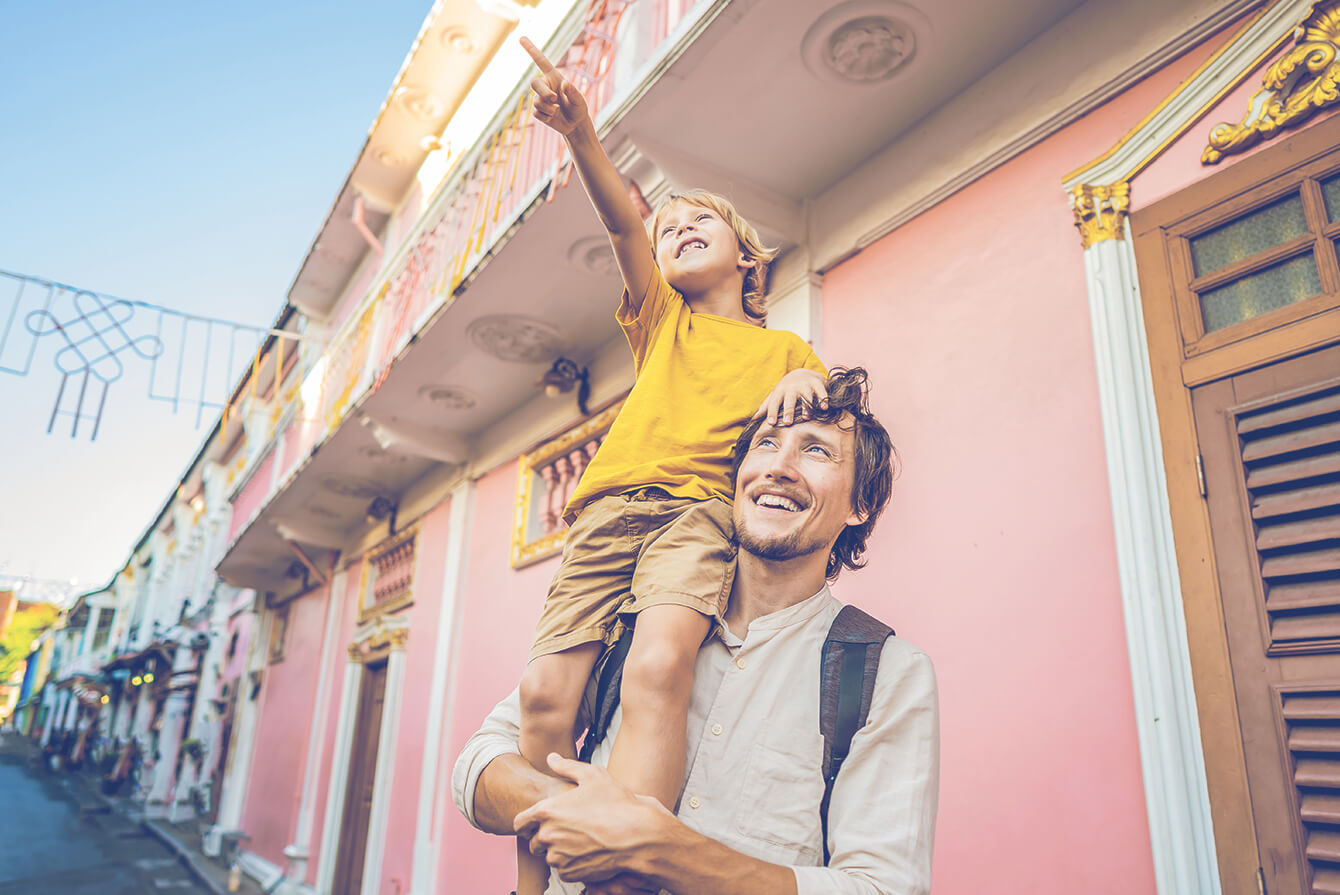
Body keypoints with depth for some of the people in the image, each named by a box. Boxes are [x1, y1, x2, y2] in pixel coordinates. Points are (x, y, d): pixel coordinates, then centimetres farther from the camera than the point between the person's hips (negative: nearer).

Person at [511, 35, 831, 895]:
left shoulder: (782, 347, 26)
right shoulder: (660, 319, 27)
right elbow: (624, 222, 11)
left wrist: (807, 379, -9)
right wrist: (581, 133, -4)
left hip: (700, 509, -2)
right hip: (610, 507, 3)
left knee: (658, 666, -32)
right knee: (546, 690, -14)